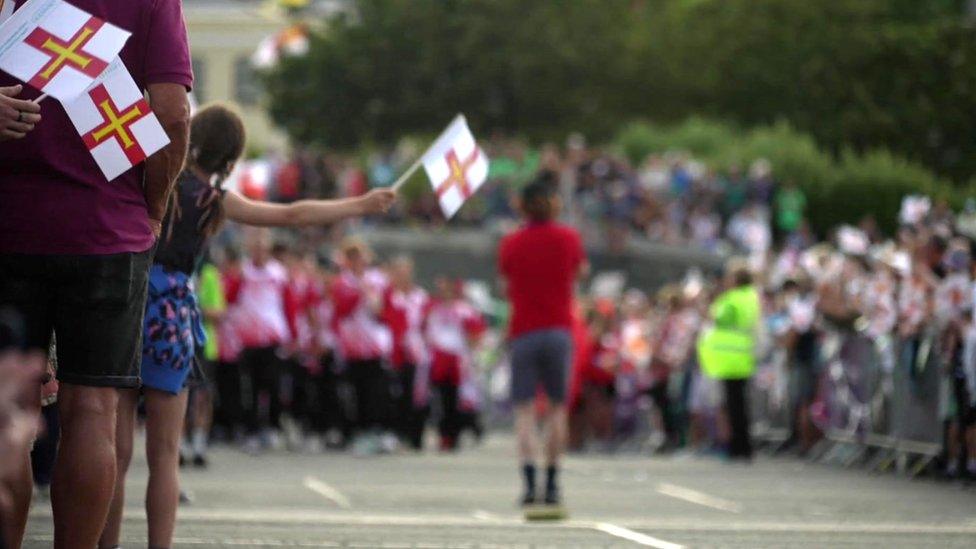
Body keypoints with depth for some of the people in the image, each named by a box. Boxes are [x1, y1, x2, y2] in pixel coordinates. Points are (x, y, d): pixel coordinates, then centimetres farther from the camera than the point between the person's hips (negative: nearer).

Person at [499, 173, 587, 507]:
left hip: (523, 332, -1)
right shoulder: (568, 239, 1)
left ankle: (530, 482, -18)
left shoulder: (511, 244, 1)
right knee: (557, 407, 10)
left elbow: (507, 286, 12)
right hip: (559, 329, 1)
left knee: (524, 410, -3)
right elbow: (581, 270, 19)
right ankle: (552, 484, 9)